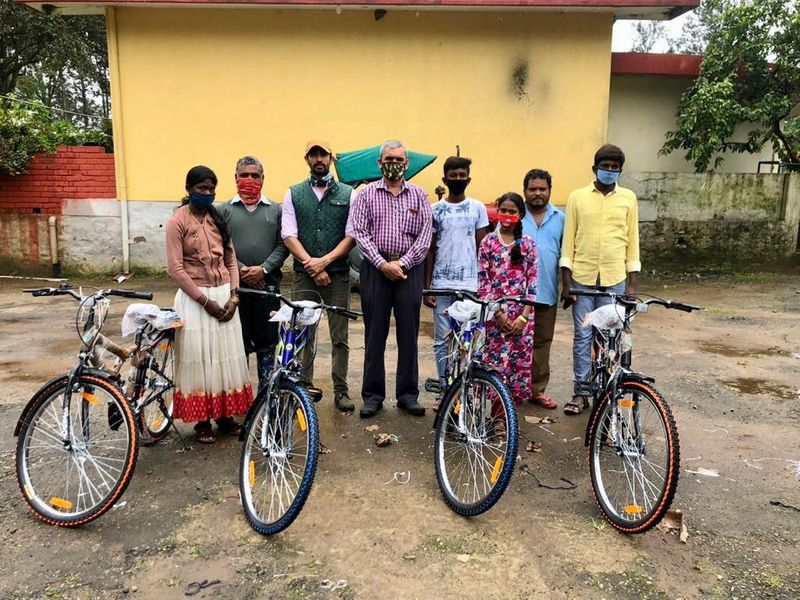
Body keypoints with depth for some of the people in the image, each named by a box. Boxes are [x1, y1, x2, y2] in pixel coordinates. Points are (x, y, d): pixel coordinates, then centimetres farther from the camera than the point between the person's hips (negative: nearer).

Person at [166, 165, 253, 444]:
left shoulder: (218, 218, 10)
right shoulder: (177, 221, -6)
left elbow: (231, 259, 9)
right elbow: (175, 268, -11)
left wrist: (233, 296, -4)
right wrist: (205, 301, -14)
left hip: (225, 295, 5)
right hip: (195, 298, -5)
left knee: (227, 357, 8)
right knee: (198, 358, 1)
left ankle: (225, 416, 21)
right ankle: (202, 421, 14)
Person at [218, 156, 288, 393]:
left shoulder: (276, 210, 8)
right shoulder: (224, 210, 7)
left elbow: (283, 245, 2)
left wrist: (263, 268, -10)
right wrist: (240, 269, -10)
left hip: (268, 284, 1)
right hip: (234, 285, 0)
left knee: (267, 341, 7)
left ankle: (266, 389, 19)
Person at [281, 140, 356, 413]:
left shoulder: (348, 194, 6)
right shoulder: (293, 194, 8)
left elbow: (351, 236, 0)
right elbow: (289, 236, 0)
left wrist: (324, 261, -11)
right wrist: (311, 265, -10)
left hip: (338, 273, 0)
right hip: (303, 274, 1)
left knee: (339, 336, 4)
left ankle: (341, 391, 13)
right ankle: (304, 388, 15)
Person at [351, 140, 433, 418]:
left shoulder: (418, 194, 8)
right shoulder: (367, 194, 6)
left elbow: (425, 235, 2)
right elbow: (360, 232, -2)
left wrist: (402, 263, -8)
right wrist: (382, 263, -11)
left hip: (409, 270, 1)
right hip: (375, 269, -1)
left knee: (408, 334, 5)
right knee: (374, 334, 4)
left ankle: (408, 394, 17)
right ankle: (372, 394, 14)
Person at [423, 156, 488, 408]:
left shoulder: (477, 208, 6)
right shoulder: (435, 210, 6)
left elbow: (481, 248, 6)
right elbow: (430, 250, 6)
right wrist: (426, 287, 1)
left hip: (469, 283, 0)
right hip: (441, 284, 1)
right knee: (442, 340, 5)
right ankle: (444, 389, 14)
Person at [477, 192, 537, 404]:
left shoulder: (528, 244, 5)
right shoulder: (488, 242, 3)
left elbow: (532, 282, 2)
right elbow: (483, 281, -1)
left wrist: (524, 316, -6)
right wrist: (498, 314, -8)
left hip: (522, 314, 1)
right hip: (495, 313, -1)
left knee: (521, 361, 4)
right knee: (496, 361, -2)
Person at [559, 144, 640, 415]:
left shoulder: (628, 198, 5)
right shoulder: (577, 197, 2)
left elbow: (632, 240, 7)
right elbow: (568, 241, 1)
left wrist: (632, 283, 2)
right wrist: (566, 282, -4)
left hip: (614, 280, 1)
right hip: (582, 279, -1)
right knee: (582, 338, 5)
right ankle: (581, 392, 16)